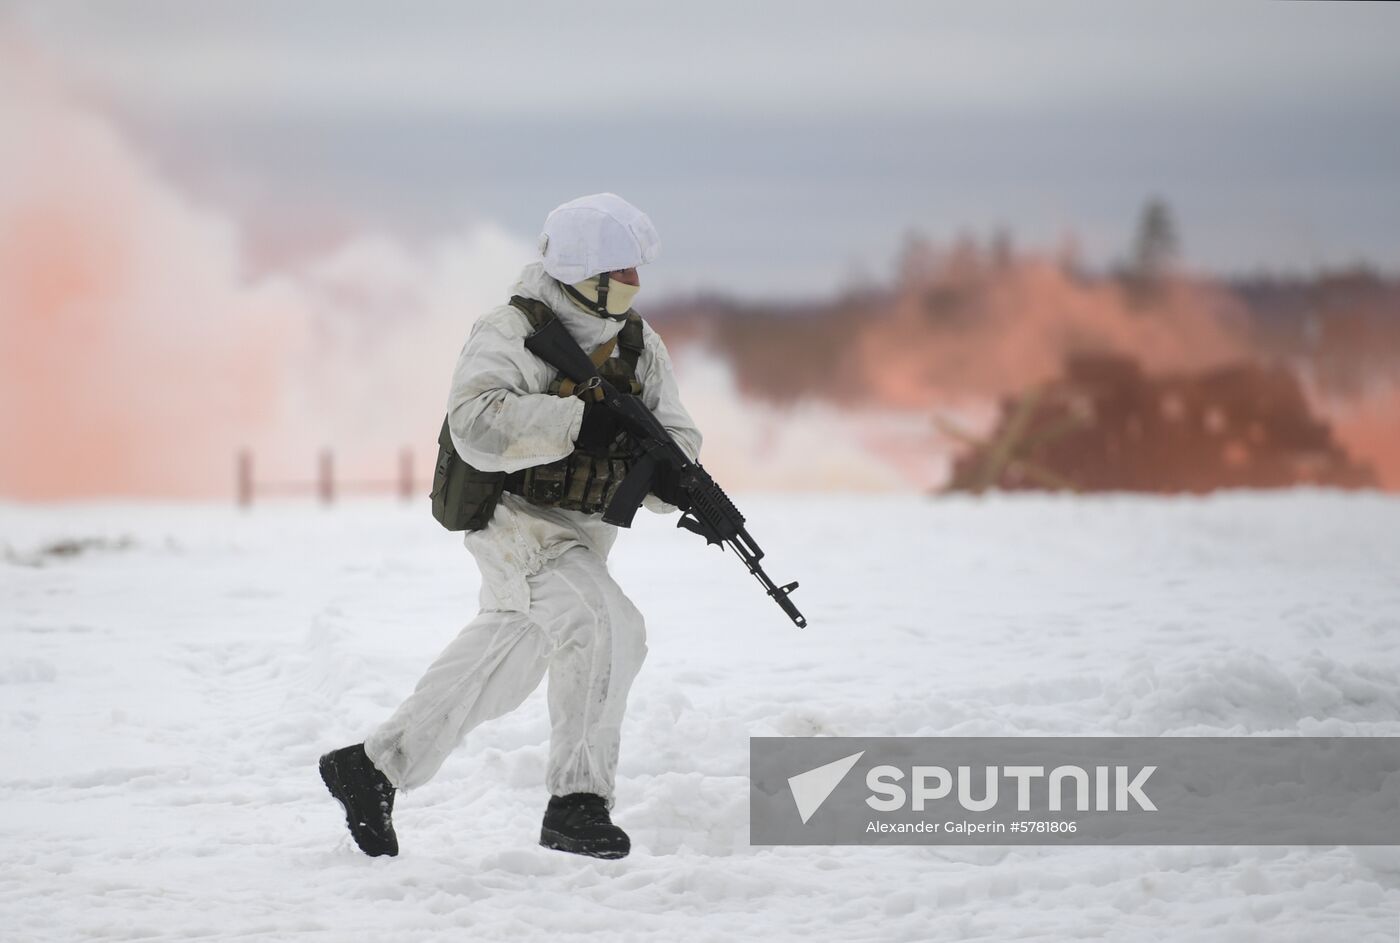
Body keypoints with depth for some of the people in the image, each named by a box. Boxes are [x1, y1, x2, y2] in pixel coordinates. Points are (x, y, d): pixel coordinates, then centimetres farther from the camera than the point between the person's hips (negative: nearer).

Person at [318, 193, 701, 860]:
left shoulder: (636, 343, 4)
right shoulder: (511, 334, -17)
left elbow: (675, 436, 3)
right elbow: (477, 425, -33)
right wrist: (576, 421, -38)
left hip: (582, 531, 8)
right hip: (515, 521, -8)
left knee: (497, 674, 17)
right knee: (606, 625, -25)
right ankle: (576, 802, -19)